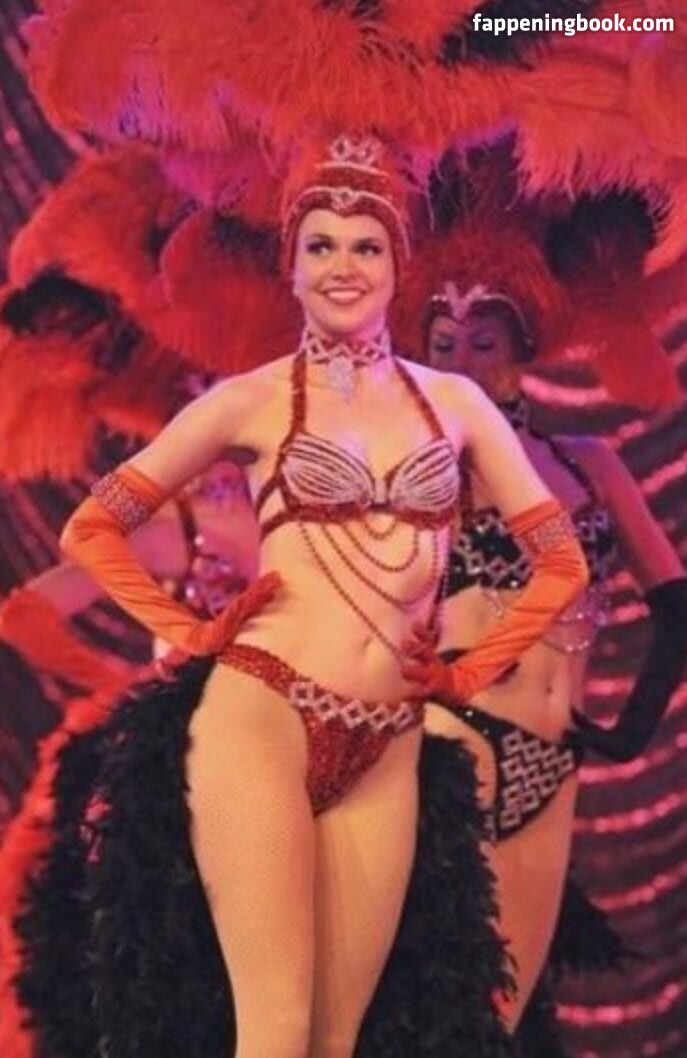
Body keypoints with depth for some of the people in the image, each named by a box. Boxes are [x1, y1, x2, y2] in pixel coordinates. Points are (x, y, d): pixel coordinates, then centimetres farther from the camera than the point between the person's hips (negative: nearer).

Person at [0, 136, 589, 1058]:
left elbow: (562, 560, 15)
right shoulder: (252, 400, 3)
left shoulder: (452, 401, 11)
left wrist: (470, 672, 9)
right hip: (259, 720, -3)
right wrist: (192, 634, 0)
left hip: (386, 754, 3)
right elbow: (91, 530, 6)